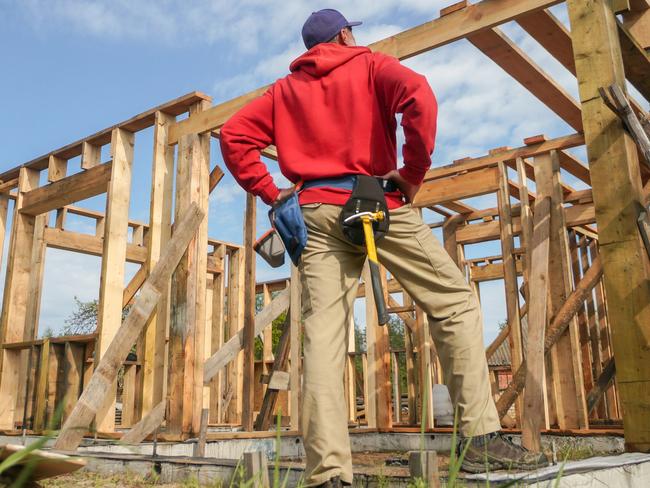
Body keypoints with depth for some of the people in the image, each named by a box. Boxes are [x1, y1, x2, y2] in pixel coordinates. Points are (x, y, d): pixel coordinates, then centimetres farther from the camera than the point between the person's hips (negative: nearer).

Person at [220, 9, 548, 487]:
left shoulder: (285, 90, 21)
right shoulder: (370, 65, 10)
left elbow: (234, 135, 13)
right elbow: (418, 95, -11)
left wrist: (271, 193, 10)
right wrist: (414, 170, -6)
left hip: (316, 211, 4)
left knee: (323, 334, -3)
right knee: (456, 302, 5)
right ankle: (482, 439, -1)